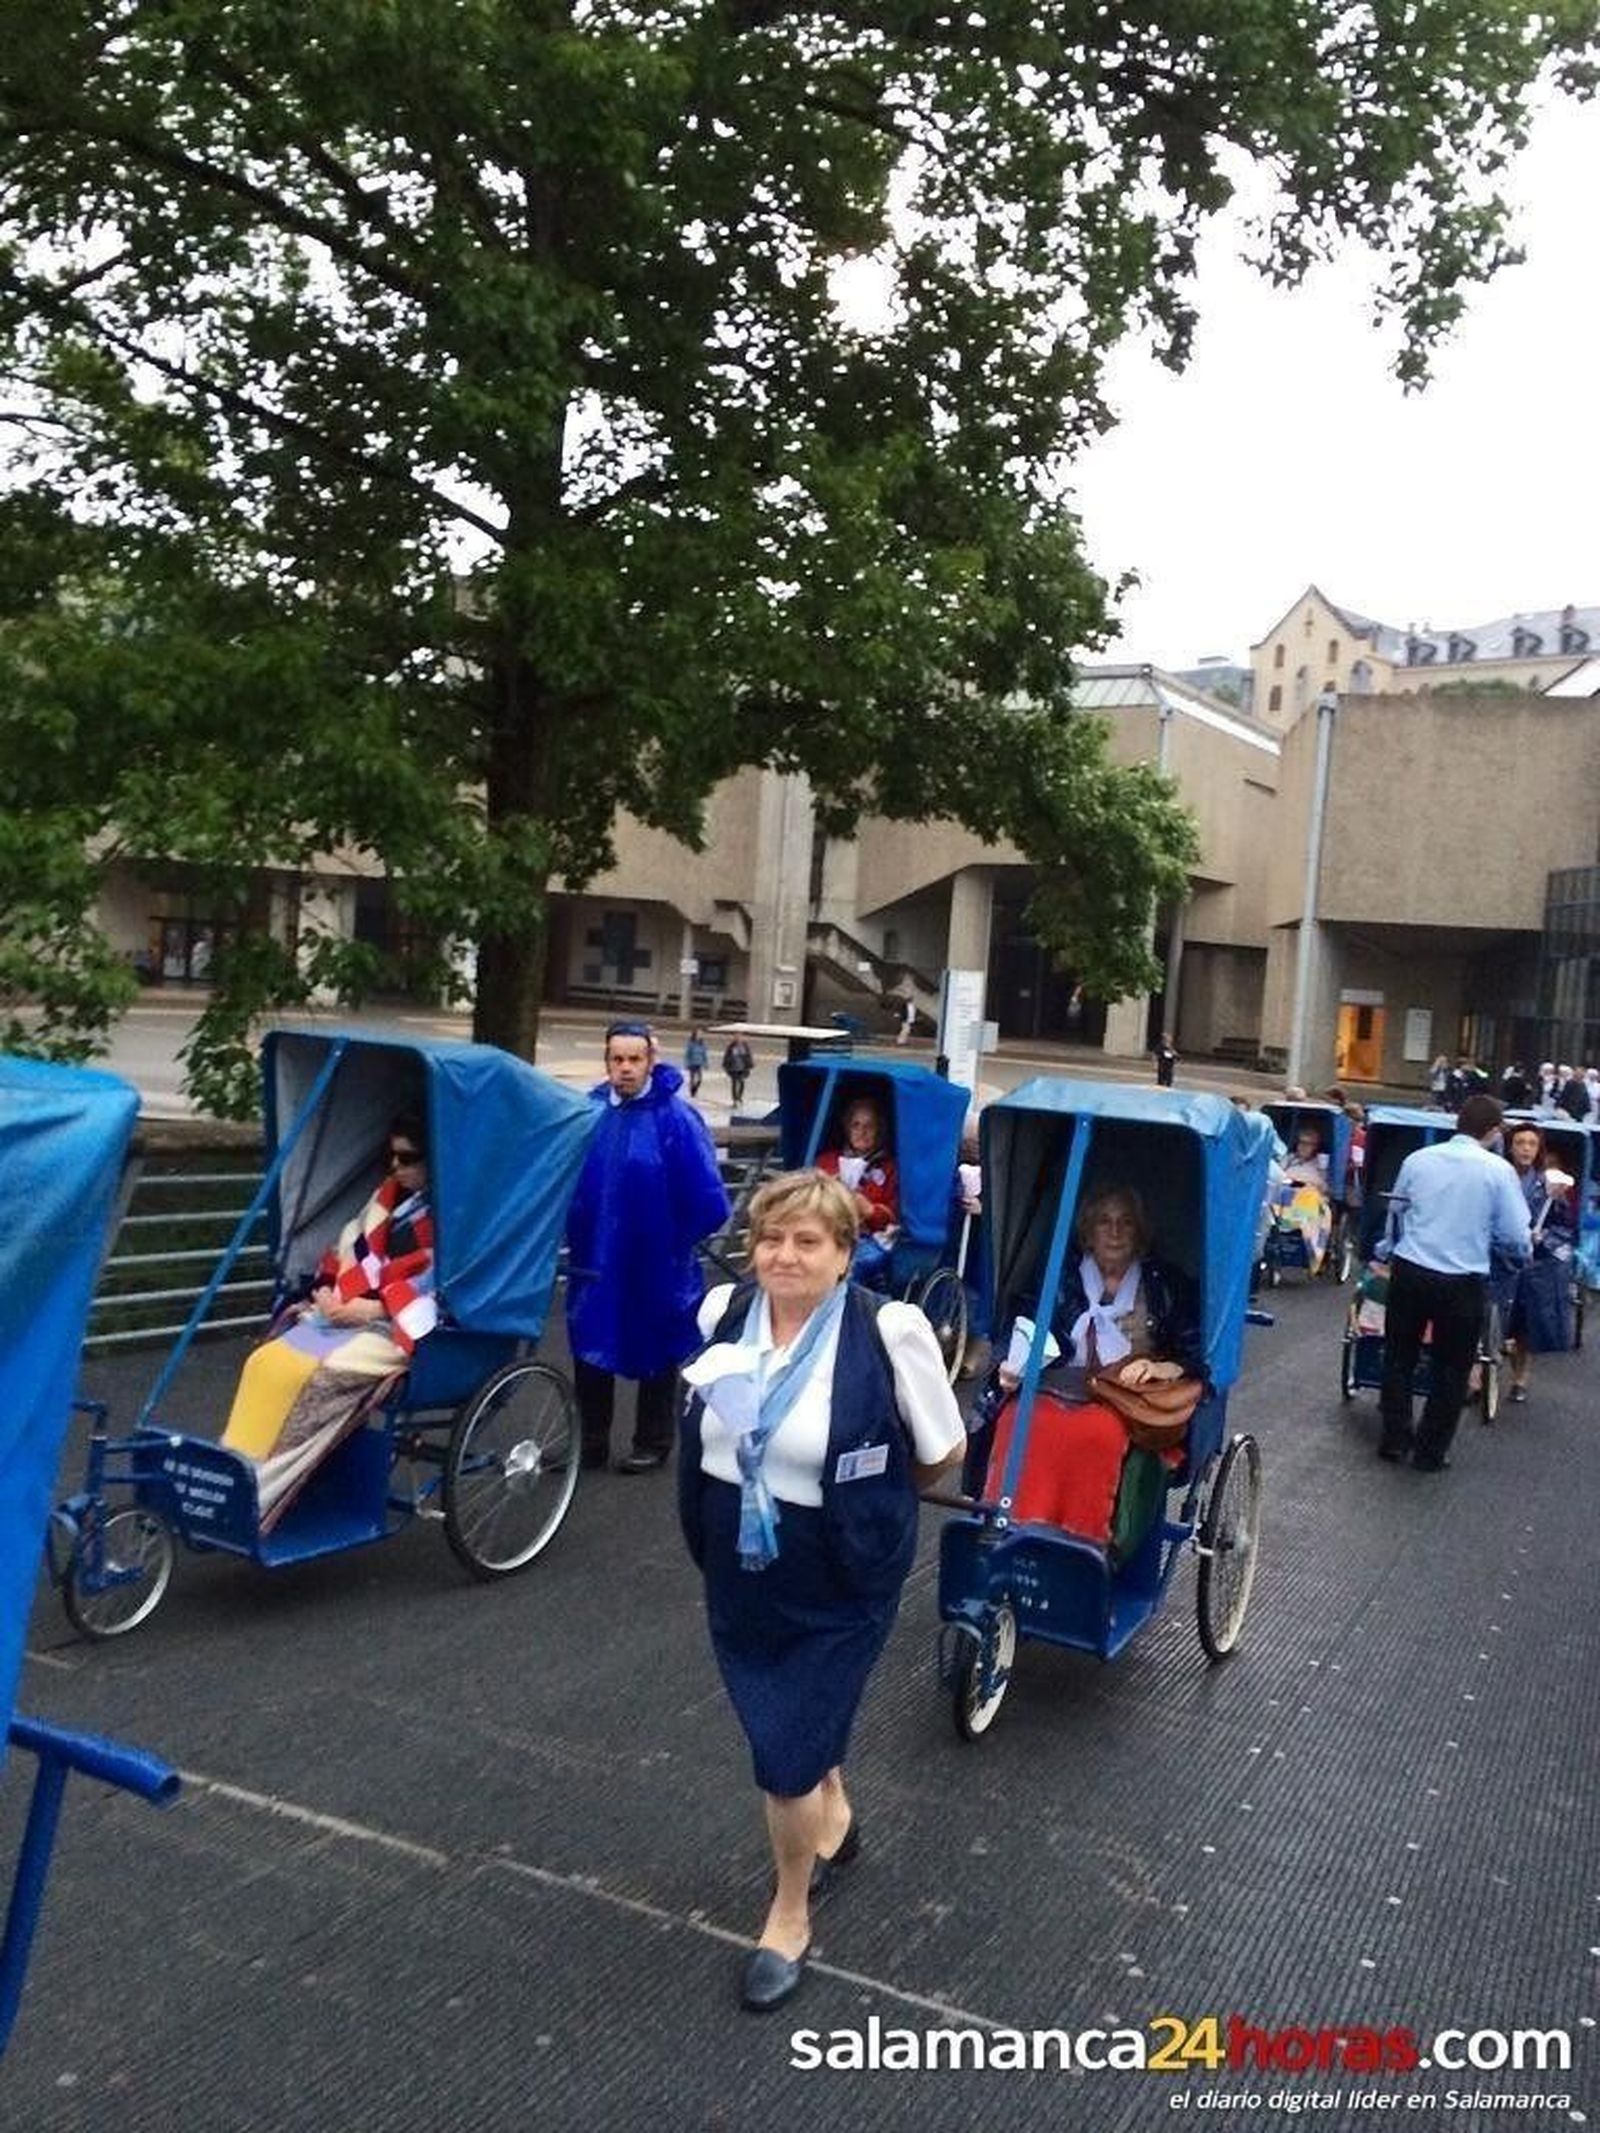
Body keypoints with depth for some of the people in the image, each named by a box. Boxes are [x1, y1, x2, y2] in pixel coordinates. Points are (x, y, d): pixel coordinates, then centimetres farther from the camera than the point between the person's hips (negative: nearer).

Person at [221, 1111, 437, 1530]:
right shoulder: (387, 1196, 17)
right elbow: (350, 1249, 18)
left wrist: (376, 1307, -19)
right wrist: (327, 1292, 1)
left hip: (404, 1327, -8)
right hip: (349, 1312, 8)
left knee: (314, 1376, -28)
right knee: (268, 1362, -14)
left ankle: (256, 1499, -23)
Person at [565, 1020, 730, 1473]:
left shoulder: (676, 1117, -17)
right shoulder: (589, 1110, -2)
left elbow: (707, 1199, -15)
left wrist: (677, 1241, -7)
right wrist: (574, 1232, 8)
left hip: (654, 1264, -4)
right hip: (595, 1260, 4)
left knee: (655, 1352, 13)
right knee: (589, 1349, 12)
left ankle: (653, 1444, 28)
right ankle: (590, 1441, 27)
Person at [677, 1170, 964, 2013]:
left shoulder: (888, 1333, -23)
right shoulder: (721, 1311, -8)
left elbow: (944, 1451, -9)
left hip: (840, 1582, -5)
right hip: (737, 1570, 5)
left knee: (786, 1753, 2)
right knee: (785, 1721, 23)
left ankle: (790, 1914, 29)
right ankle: (833, 1818, 55)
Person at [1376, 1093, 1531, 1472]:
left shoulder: (1417, 1159, 1)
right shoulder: (1498, 1170, -8)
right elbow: (1516, 1238, -7)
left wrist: (1386, 1252, 34)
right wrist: (1522, 1251, 17)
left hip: (1408, 1271, 2)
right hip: (1462, 1283, -2)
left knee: (1399, 1356, 18)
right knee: (1451, 1368, 13)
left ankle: (1394, 1438, 23)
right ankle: (1430, 1451, 20)